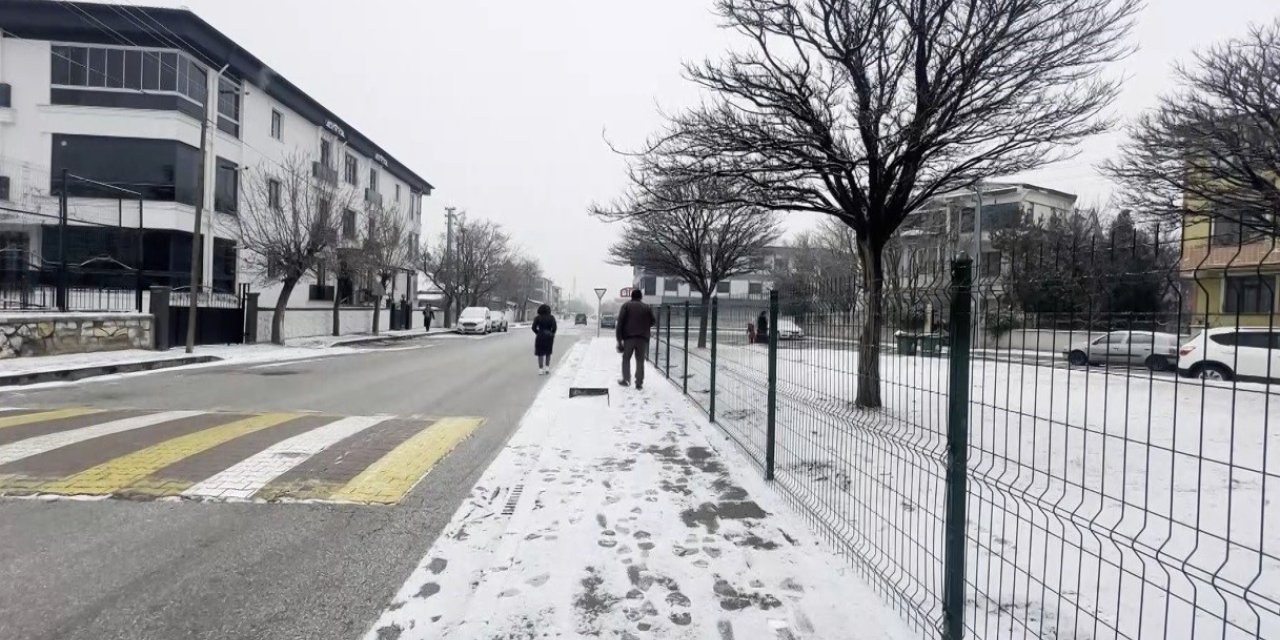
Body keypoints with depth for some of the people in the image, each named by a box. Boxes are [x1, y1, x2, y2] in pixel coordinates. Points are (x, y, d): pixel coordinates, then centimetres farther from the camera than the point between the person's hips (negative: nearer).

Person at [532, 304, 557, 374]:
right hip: (549, 336, 1)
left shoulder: (537, 318, -2)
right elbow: (554, 327, -11)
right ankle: (547, 367, 9)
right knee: (548, 353, 17)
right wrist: (552, 334, 5)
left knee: (540, 353, 6)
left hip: (540, 336, -1)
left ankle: (541, 369, 1)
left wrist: (538, 333, 10)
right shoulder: (551, 317, -3)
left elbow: (534, 328, -6)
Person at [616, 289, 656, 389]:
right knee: (640, 361, 6)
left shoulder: (626, 306, 5)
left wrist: (619, 339, -3)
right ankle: (639, 383, 2)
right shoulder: (647, 307, 11)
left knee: (626, 359, 13)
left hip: (629, 337, -1)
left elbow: (620, 323, -3)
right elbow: (653, 321, 11)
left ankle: (626, 379, 10)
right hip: (643, 338, 1)